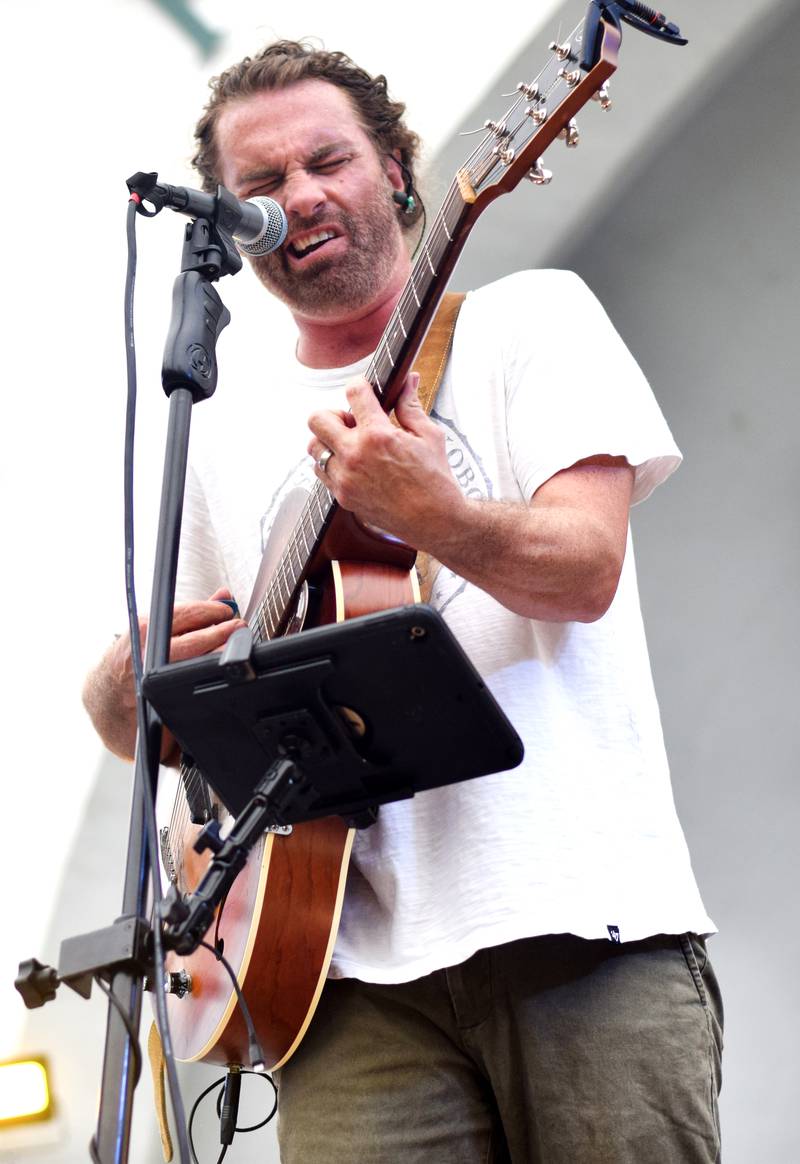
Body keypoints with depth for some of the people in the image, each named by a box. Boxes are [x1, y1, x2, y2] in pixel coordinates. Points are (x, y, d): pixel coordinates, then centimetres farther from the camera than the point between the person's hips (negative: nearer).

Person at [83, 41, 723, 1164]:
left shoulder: (528, 316, 9)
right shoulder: (219, 440, 19)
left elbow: (588, 568, -6)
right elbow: (128, 719, 21)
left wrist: (436, 515, -26)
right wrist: (136, 680, -3)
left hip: (586, 923, -2)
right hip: (361, 969, 2)